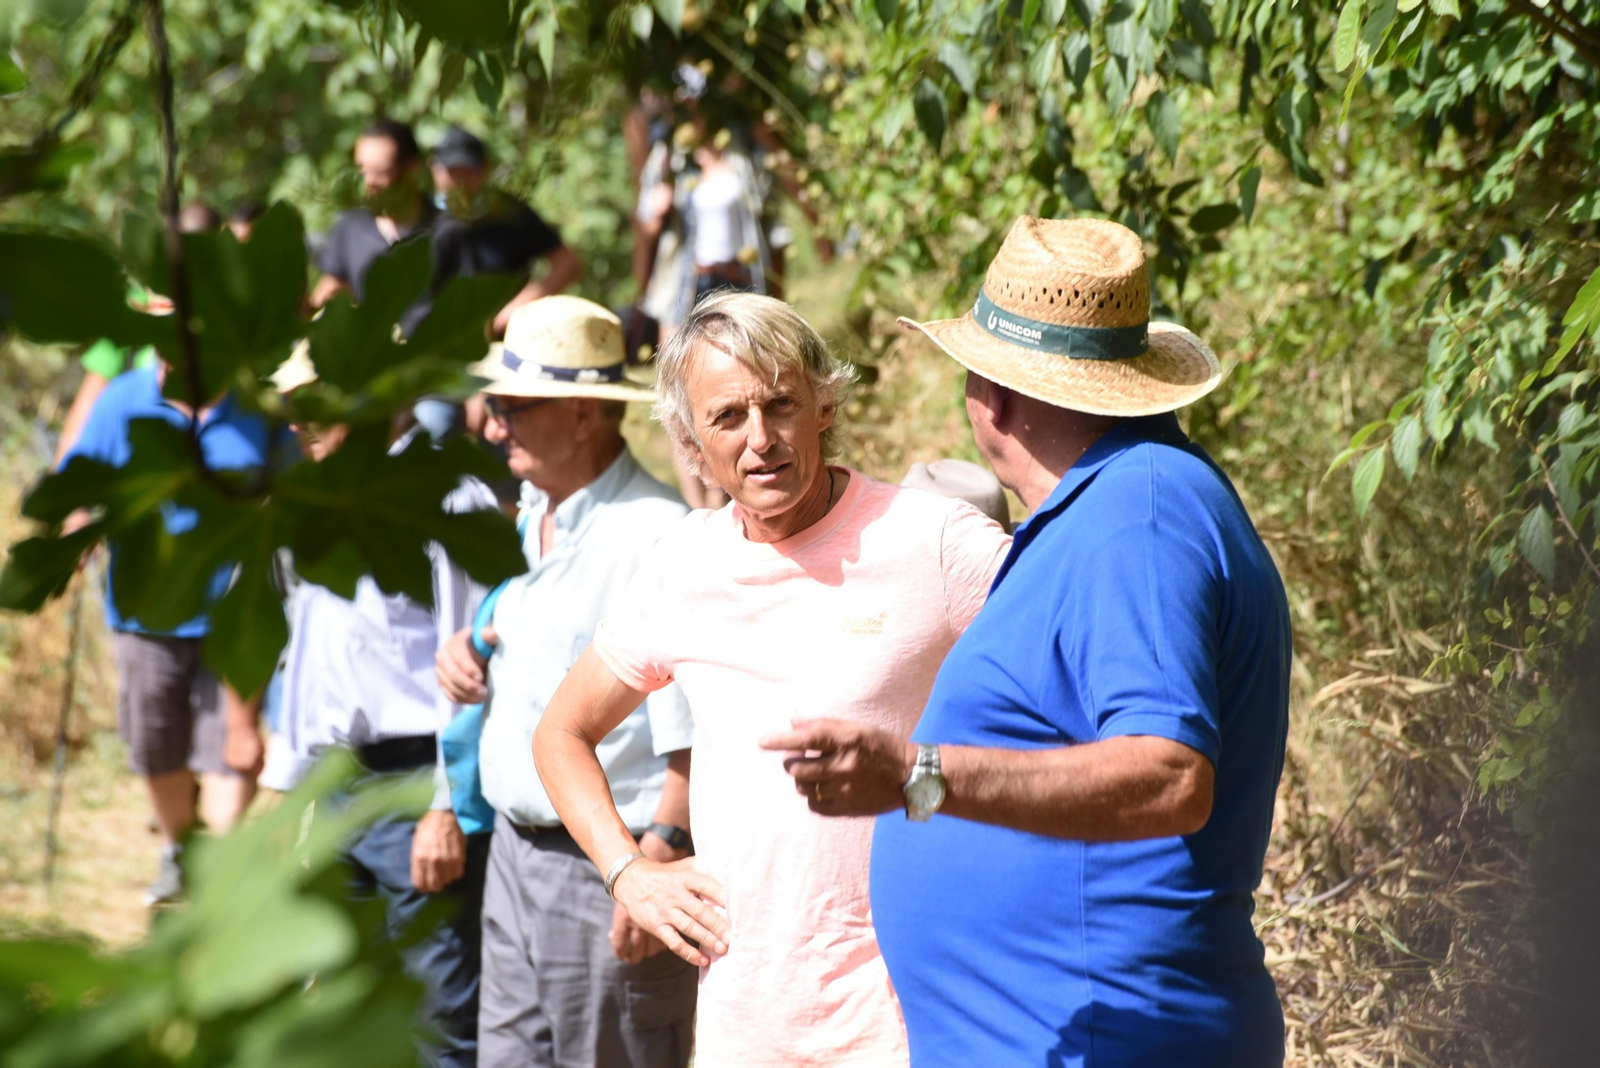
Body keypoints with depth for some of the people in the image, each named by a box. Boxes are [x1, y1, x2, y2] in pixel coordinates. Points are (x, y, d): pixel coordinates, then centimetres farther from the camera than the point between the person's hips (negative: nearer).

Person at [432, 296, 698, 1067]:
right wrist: (468, 653, 5)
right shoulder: (530, 518, 10)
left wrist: (657, 866, -24)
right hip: (515, 852, 9)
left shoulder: (655, 536, -19)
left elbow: (693, 736, -22)